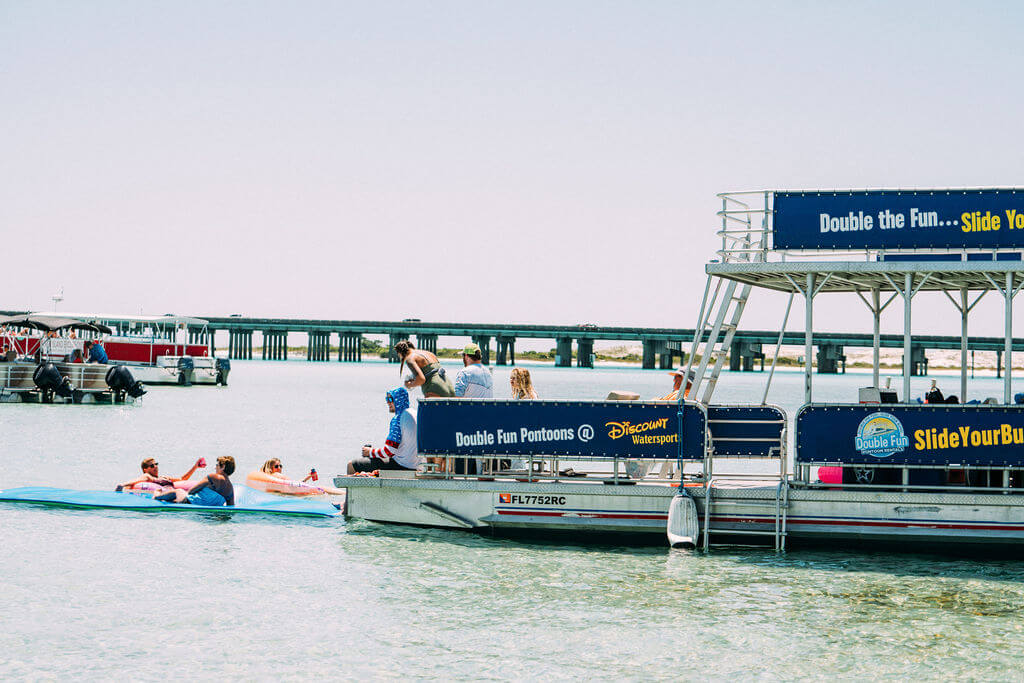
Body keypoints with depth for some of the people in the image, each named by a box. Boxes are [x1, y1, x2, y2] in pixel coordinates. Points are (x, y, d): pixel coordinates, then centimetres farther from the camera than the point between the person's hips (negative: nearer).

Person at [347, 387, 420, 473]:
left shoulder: (398, 419, -18)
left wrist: (370, 452, -3)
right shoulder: (413, 414, 11)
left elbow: (390, 451, -20)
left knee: (352, 465, -5)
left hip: (400, 465, -10)